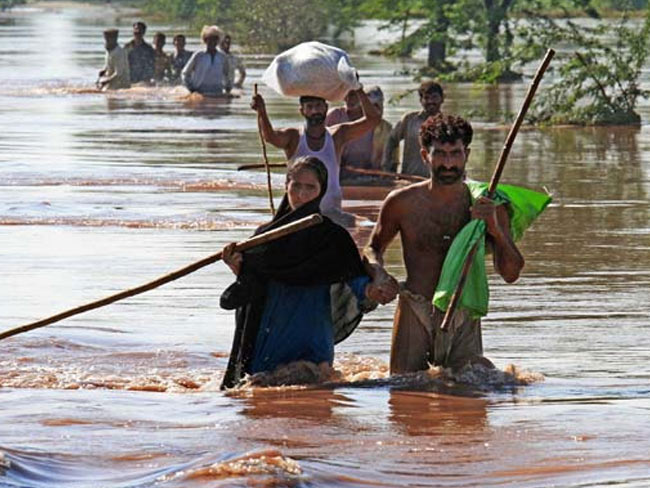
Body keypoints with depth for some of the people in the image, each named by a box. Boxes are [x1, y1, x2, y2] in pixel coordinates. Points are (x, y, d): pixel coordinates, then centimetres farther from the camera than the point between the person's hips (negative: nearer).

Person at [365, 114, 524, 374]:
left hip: (463, 322, 0)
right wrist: (377, 272, -6)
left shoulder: (487, 206, 0)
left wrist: (495, 229, -21)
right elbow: (373, 248, 17)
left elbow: (510, 274, -5)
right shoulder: (402, 203, -1)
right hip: (415, 316, 0)